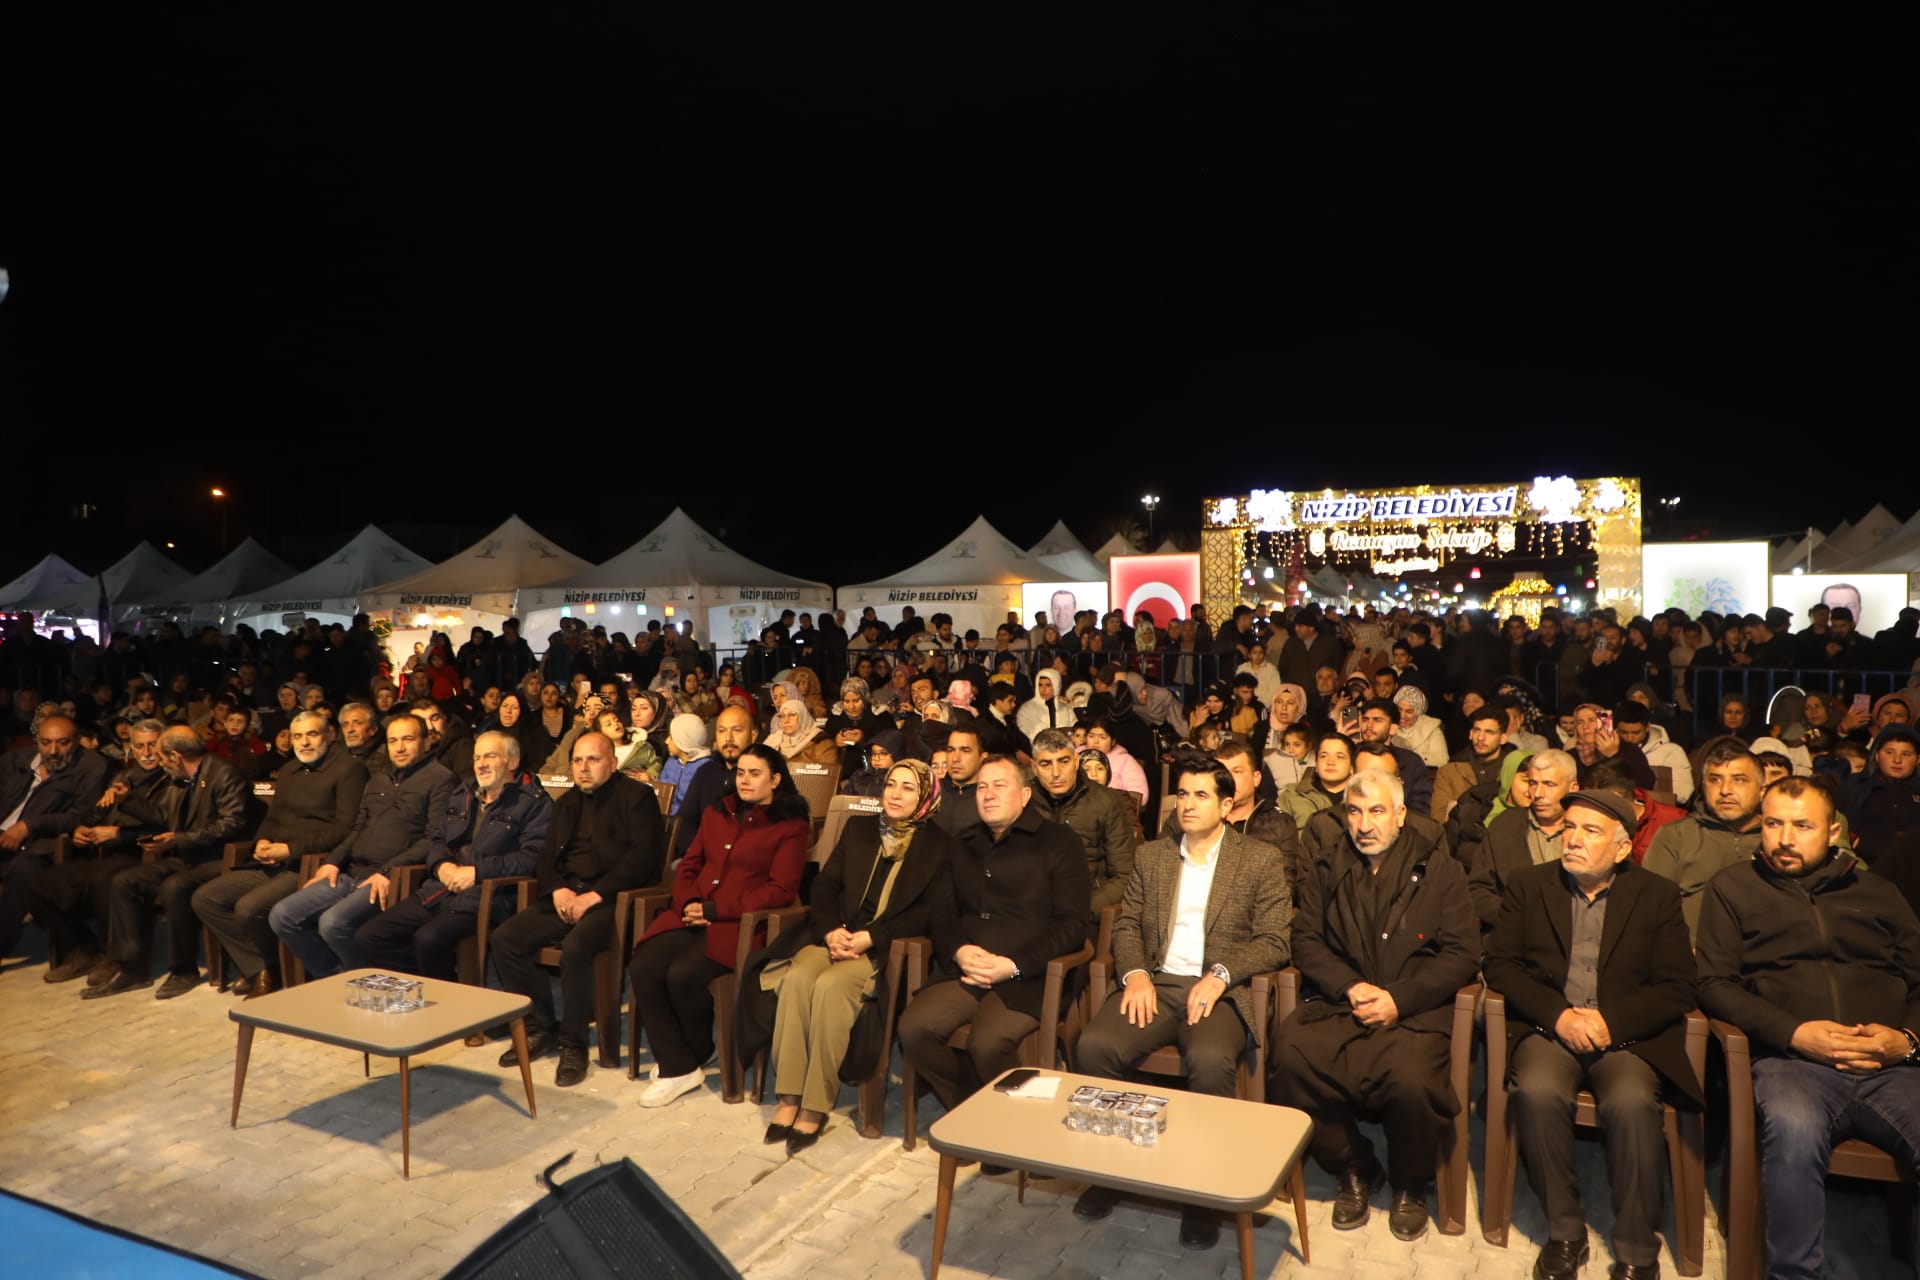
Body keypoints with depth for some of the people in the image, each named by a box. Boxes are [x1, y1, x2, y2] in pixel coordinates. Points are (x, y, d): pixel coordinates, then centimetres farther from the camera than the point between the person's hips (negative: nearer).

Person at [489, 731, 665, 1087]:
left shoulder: (637, 797, -2)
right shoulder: (567, 802, 21)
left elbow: (642, 858, -13)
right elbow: (546, 856, 18)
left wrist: (594, 896, -19)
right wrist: (557, 889, -4)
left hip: (612, 900, -7)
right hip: (566, 897, 7)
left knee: (575, 947, -33)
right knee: (503, 940, -10)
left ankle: (574, 1043, -15)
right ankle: (540, 1028, 4)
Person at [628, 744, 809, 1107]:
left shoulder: (791, 826, 0)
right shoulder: (717, 812, 20)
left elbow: (780, 890, -8)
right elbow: (689, 865, 20)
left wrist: (715, 909, -13)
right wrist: (689, 902, -3)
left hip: (739, 924, -5)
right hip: (692, 914, 6)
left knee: (683, 975, -28)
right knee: (643, 968, -21)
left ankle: (697, 1054, 2)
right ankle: (677, 1067, -11)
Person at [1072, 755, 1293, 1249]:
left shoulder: (1262, 860, 5)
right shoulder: (1150, 856, 16)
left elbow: (1275, 942, -1)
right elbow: (1126, 925, 13)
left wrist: (1220, 976, -16)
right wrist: (1135, 974, -7)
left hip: (1220, 991, -3)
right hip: (1155, 984, 3)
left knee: (1210, 1060, -35)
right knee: (1093, 1046, -25)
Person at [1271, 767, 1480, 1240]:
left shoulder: (1438, 870, 5)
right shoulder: (1325, 870, 12)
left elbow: (1463, 954, 0)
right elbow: (1306, 942, 8)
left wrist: (1399, 999, -12)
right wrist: (1350, 987, -11)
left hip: (1413, 1008, -2)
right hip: (1338, 1002, 2)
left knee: (1410, 1078, -32)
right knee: (1291, 1056, -27)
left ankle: (1410, 1184, 3)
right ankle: (1352, 1169, 1)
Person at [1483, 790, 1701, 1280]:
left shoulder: (1657, 896, 7)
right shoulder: (1529, 885, 9)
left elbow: (1676, 987, 1)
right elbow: (1500, 963, 2)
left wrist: (1610, 1020, -15)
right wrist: (1559, 1015, -13)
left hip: (1627, 1034, 0)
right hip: (1548, 1028, 1)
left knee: (1632, 1103, -31)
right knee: (1537, 1092, -30)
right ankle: (1564, 1231, -10)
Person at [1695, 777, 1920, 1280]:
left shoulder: (1875, 892, 22)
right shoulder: (1733, 887, 14)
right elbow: (1715, 984, 6)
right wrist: (1794, 1033, -8)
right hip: (1791, 1059, -2)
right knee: (1794, 1126, -36)